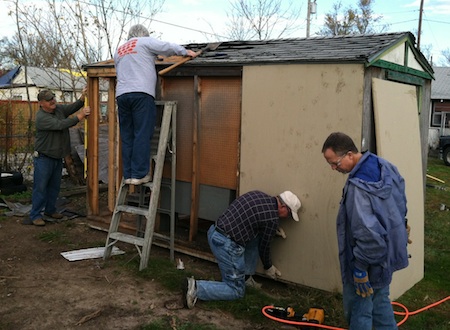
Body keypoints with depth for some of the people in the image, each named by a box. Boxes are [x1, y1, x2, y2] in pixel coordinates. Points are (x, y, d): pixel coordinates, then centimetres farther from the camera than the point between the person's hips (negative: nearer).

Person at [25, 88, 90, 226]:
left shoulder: (59, 108, 4)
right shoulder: (41, 117, -21)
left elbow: (72, 107, -3)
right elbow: (60, 125, -30)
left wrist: (82, 98, -22)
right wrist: (79, 116, -32)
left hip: (58, 156, 8)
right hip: (44, 158, -8)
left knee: (55, 186, 16)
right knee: (40, 187, -3)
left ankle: (50, 209, 31)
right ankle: (35, 215, 5)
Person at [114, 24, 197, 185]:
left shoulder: (119, 51, 28)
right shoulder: (145, 42, 10)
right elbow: (168, 47, 6)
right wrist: (185, 52, 18)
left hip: (121, 94, 6)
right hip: (141, 93, -6)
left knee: (127, 136, 6)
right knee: (142, 135, -6)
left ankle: (128, 175, 5)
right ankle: (139, 174, -9)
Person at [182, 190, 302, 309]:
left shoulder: (258, 193, 12)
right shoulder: (273, 219, -9)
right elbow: (264, 246, 4)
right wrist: (268, 267, 23)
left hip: (213, 231, 9)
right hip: (227, 244, -9)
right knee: (236, 291, 6)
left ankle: (245, 277, 27)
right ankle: (196, 288, -8)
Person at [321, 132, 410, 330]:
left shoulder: (358, 187, -32)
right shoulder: (383, 164, -1)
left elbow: (367, 233, -35)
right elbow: (400, 199, 14)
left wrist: (360, 267, -23)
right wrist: (399, 225, 25)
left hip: (371, 258, -9)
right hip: (387, 251, 10)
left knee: (359, 310, 8)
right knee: (380, 302, 25)